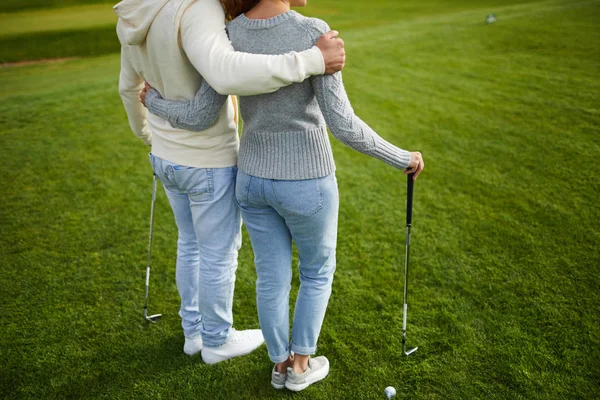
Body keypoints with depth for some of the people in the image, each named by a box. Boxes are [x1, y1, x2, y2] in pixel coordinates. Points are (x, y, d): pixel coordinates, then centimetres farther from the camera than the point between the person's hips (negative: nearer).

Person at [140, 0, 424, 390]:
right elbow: (343, 127, -24)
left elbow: (199, 118, -7)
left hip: (254, 178, 5)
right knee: (319, 270, 22)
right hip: (306, 183, -4)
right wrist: (402, 158, -9)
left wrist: (153, 101, 14)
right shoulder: (312, 34, -24)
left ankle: (281, 364, 39)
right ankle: (300, 365, 35)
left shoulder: (230, 36, -9)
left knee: (272, 276, 21)